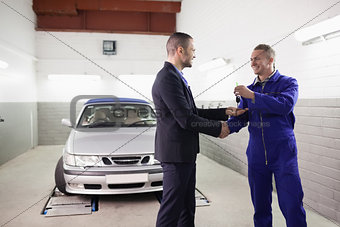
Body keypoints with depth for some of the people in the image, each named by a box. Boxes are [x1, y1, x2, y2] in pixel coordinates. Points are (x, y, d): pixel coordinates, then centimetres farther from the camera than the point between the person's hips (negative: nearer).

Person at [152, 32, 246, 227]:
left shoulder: (176, 77, 15)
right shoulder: (168, 78, -18)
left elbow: (193, 112, 16)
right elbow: (186, 120, -21)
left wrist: (225, 113, 12)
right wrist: (218, 128, -9)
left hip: (185, 153, 10)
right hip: (176, 153, -10)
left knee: (187, 207, 18)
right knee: (172, 208, 1)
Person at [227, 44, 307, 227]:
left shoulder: (288, 83, 1)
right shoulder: (249, 89, 13)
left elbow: (285, 105, -19)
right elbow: (241, 117, 7)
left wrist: (252, 95, -21)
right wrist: (226, 127, -13)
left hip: (283, 153, -4)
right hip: (256, 155, 4)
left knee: (292, 205, -2)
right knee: (260, 205, 12)